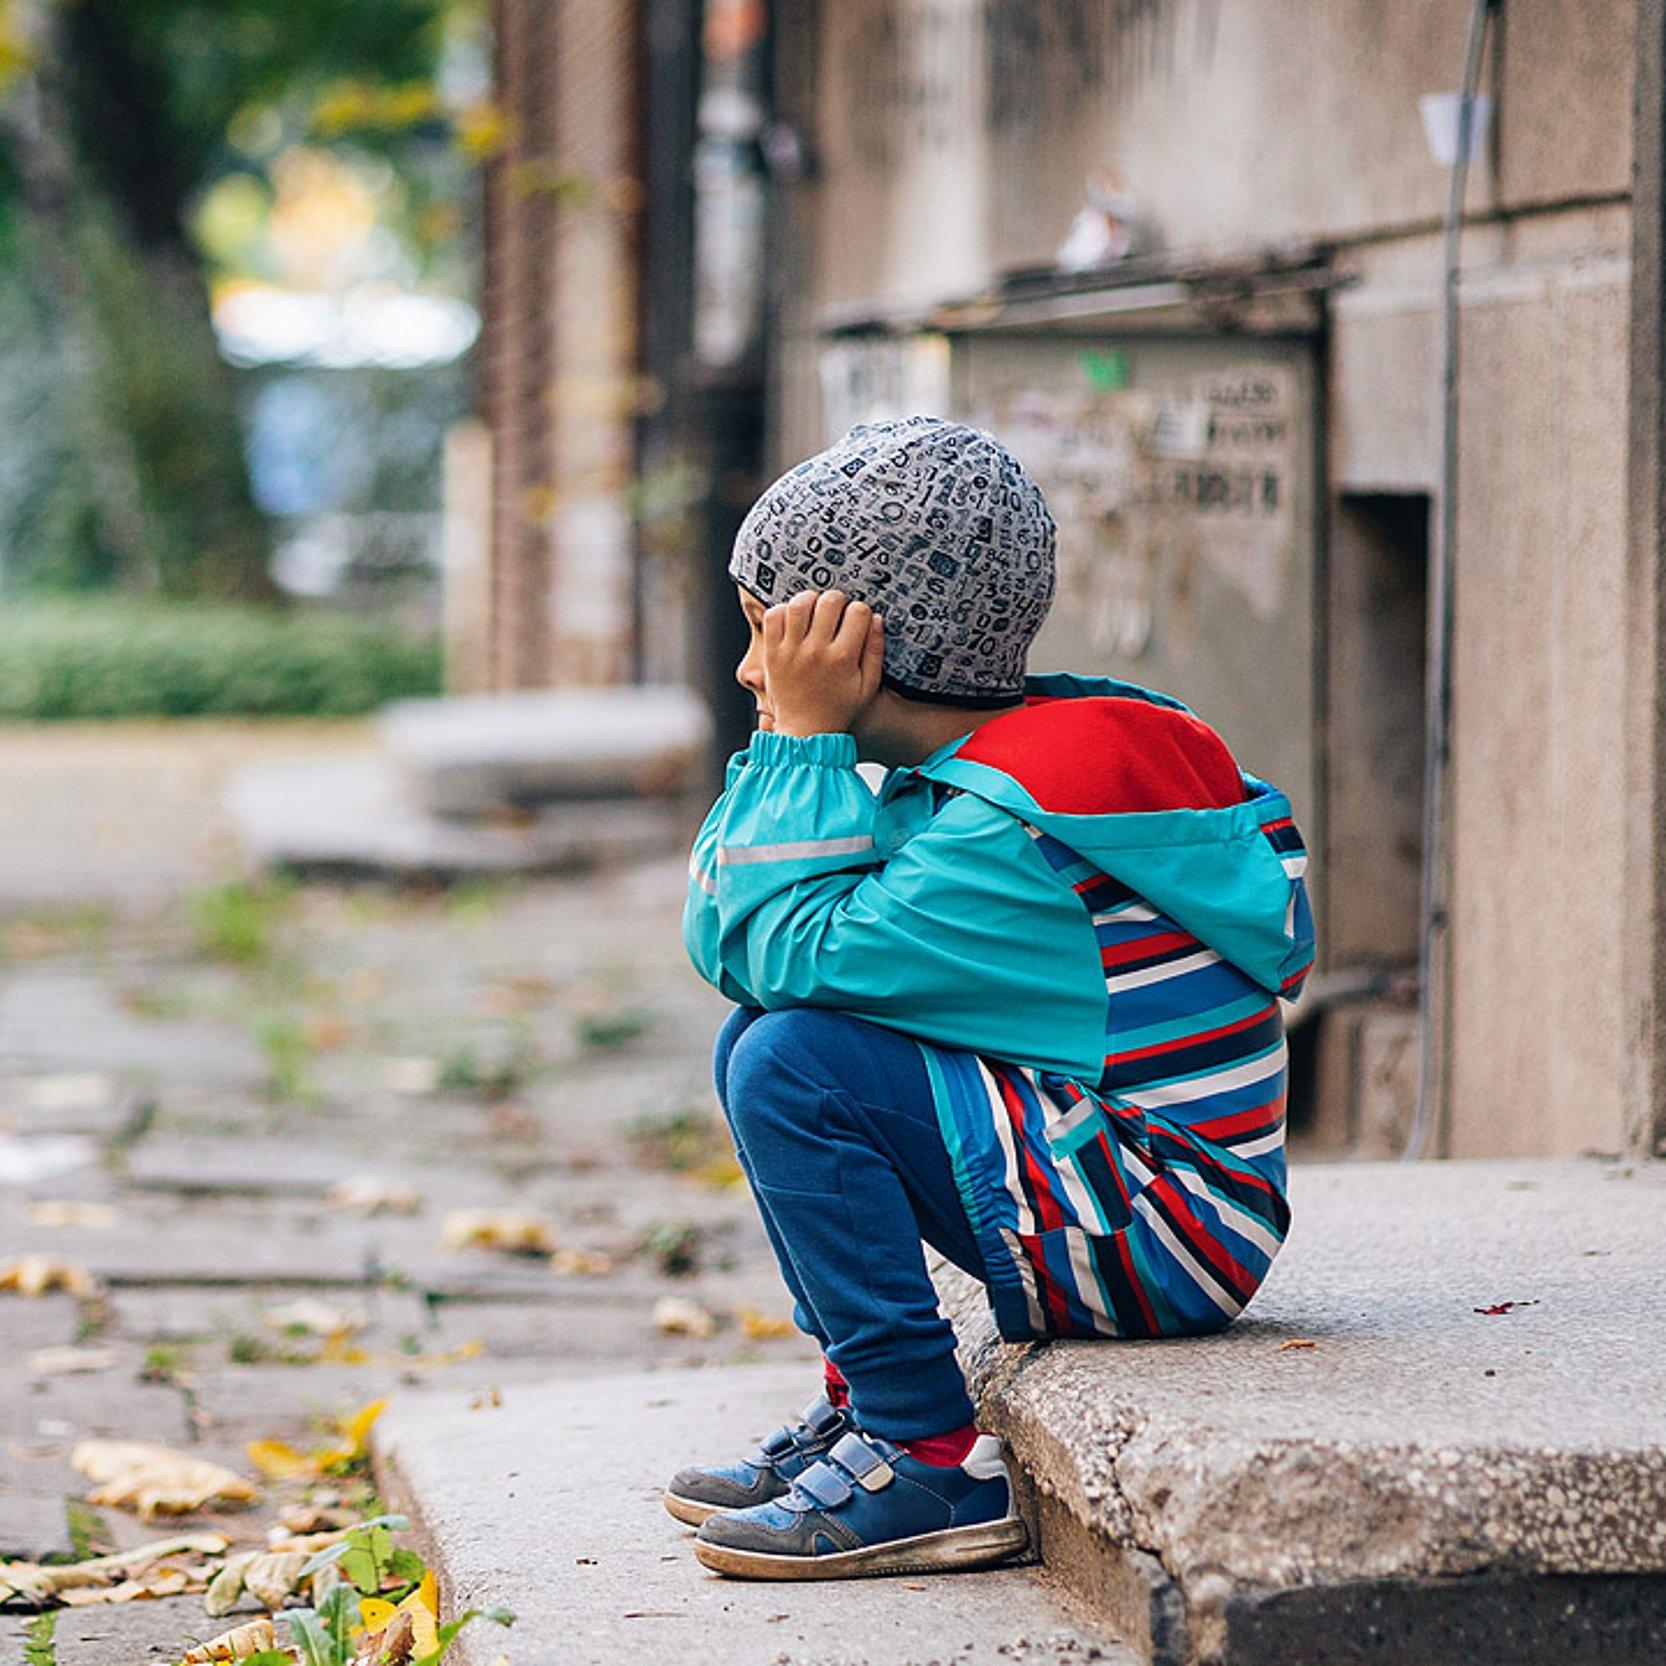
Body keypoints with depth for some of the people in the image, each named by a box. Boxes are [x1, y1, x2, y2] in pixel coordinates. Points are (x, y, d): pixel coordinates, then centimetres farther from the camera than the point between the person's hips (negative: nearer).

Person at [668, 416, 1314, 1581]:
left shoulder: (1023, 818, -21)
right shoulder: (946, 782, 10)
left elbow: (798, 948, -26)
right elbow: (725, 941, 8)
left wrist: (807, 735, -17)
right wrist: (790, 743, 0)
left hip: (1163, 1230, -10)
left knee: (794, 1067, -21)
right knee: (758, 1037, 13)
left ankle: (935, 1465, -16)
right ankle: (863, 1401, 13)